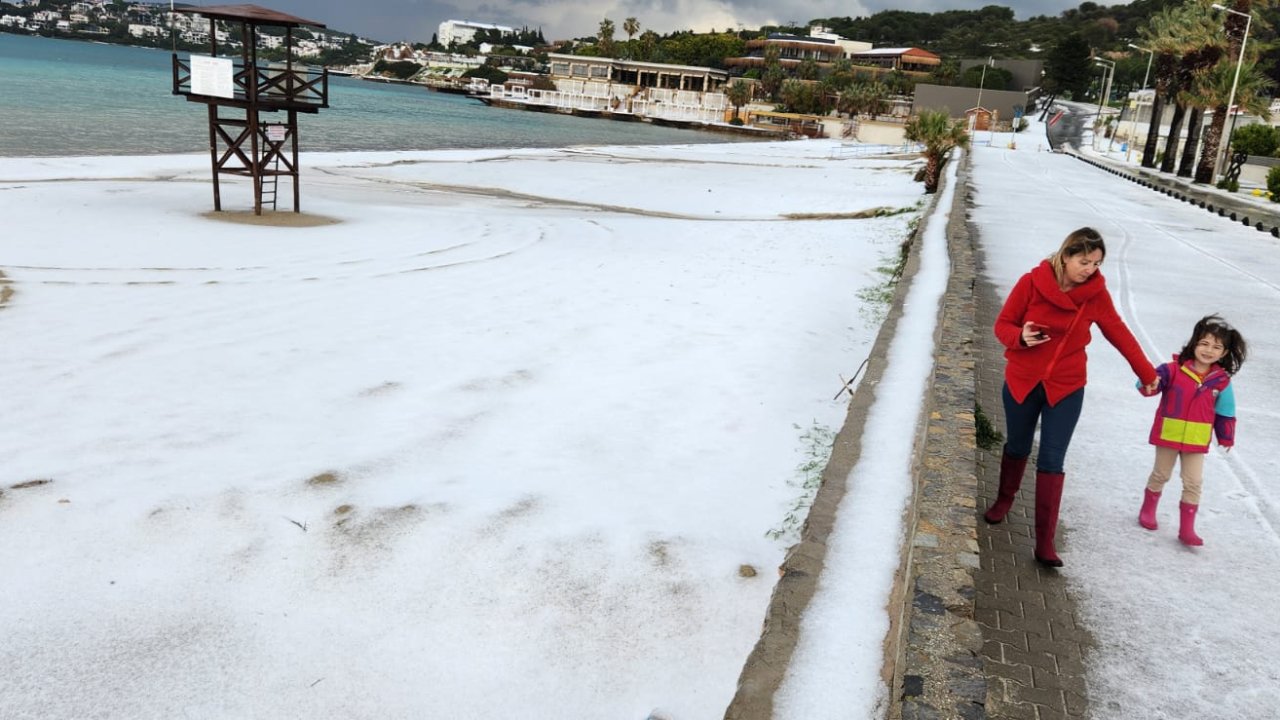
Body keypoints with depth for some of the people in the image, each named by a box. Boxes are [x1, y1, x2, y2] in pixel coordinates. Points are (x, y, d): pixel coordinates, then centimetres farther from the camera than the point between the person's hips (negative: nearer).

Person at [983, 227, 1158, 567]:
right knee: (1017, 448, 19)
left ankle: (1045, 543, -1)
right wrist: (1020, 337, -28)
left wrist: (1147, 373, 9)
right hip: (1022, 382, 0)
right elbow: (1003, 324, -6)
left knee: (1052, 462, -4)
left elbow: (1119, 333, 4)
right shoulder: (1032, 282, -13)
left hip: (1066, 389, 0)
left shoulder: (1096, 292, -7)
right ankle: (1005, 498, 47)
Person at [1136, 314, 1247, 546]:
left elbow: (1225, 412, 7)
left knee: (1193, 483, 3)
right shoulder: (1174, 369, -12)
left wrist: (1226, 438, 12)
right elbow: (1151, 382, -21)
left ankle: (1187, 529, 12)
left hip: (1197, 440, 2)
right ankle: (1148, 510, 35)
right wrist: (1149, 383, -44)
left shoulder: (1221, 381, -2)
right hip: (1168, 435, -2)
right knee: (1160, 475, 15)